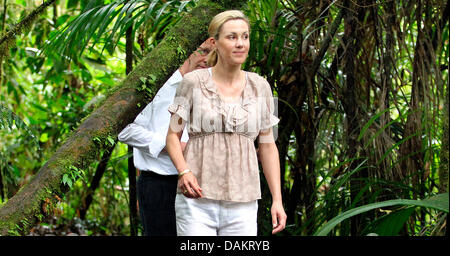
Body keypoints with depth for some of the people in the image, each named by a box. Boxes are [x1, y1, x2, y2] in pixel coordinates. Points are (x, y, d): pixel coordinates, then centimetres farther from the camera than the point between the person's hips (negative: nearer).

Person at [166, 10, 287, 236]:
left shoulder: (259, 87, 7)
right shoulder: (193, 82, 1)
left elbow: (267, 146, 11)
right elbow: (173, 135, 4)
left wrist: (277, 199, 5)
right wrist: (184, 172, -14)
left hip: (242, 203, 2)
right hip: (197, 198, -2)